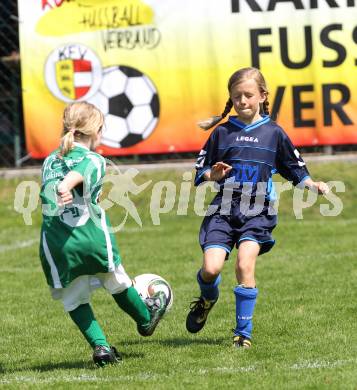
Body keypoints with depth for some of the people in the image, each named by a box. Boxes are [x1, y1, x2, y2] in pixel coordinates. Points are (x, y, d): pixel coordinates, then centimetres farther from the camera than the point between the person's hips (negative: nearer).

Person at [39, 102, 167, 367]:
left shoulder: (50, 161, 16)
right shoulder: (93, 160, -2)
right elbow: (75, 175, -24)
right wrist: (65, 189, -46)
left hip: (54, 243, 3)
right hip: (92, 238, -3)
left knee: (74, 300, 13)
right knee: (118, 283, 21)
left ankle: (101, 347, 2)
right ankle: (146, 319, 45)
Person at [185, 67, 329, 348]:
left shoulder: (273, 133, 7)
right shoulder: (222, 132, 8)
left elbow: (296, 170, 14)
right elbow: (200, 172, 12)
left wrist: (312, 184, -4)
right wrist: (213, 175, -9)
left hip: (258, 212, -1)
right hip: (224, 209, 1)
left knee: (245, 264, -19)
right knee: (211, 268, -13)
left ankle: (244, 332, -7)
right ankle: (208, 299, 25)